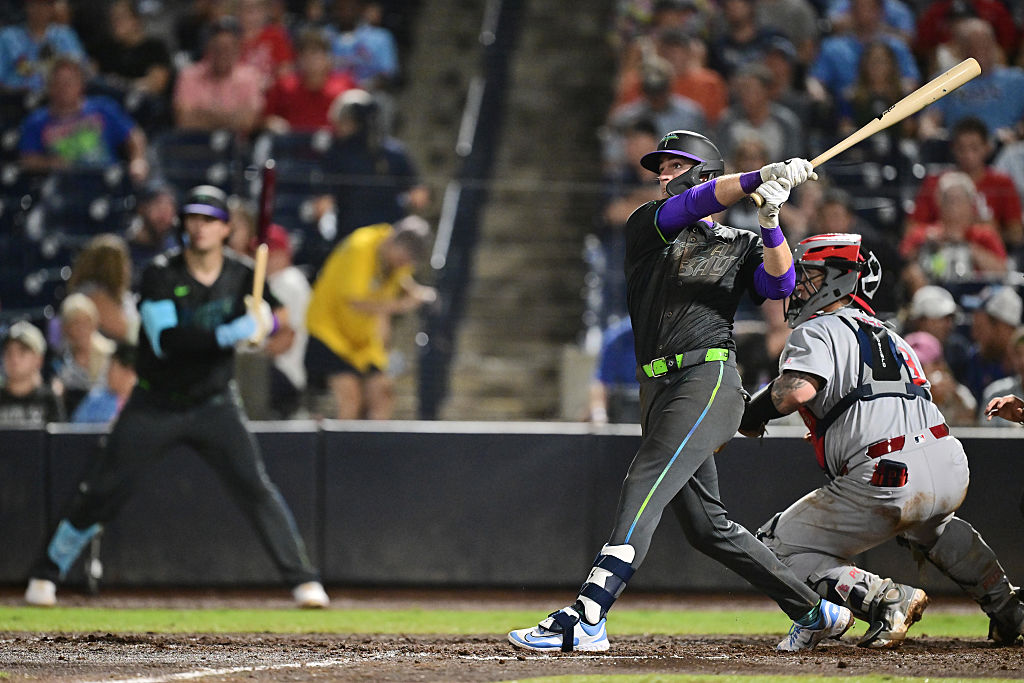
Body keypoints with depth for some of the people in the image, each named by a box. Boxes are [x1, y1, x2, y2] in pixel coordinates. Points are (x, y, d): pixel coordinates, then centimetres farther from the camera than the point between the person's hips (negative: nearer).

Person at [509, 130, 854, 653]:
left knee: (644, 487, -22)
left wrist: (770, 222, -21)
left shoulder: (741, 245, 12)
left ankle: (585, 619, -33)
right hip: (659, 389, 6)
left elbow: (779, 284, -7)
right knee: (705, 526, 8)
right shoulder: (646, 226, 15)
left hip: (710, 380, -6)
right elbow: (691, 204, -4)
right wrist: (761, 177, -15)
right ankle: (814, 612, 19)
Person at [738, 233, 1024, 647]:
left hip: (885, 484, -8)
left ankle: (886, 600, -14)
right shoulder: (891, 336, 29)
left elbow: (797, 391, -17)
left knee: (780, 550, 4)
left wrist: (756, 411, -1)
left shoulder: (817, 330, 2)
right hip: (952, 473, 8)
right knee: (927, 521, 43)